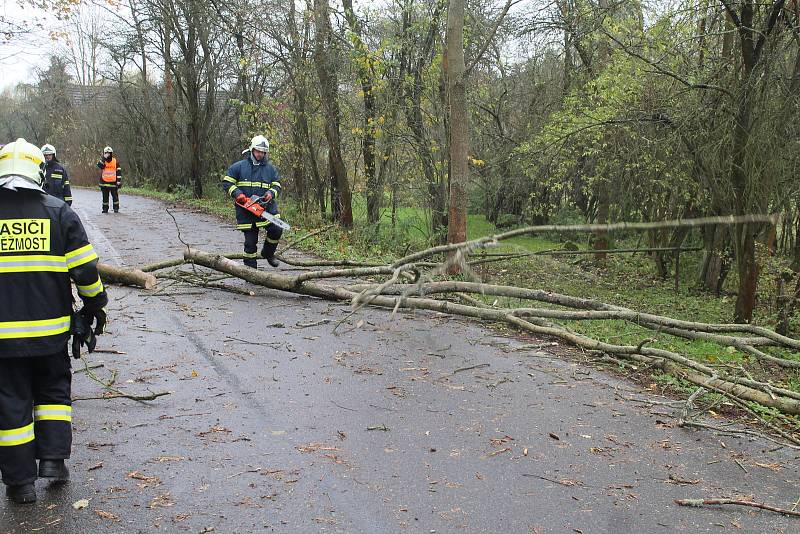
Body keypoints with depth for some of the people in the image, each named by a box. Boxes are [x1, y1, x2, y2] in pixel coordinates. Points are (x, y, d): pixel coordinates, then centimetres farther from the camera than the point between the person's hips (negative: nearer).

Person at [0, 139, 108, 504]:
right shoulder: (59, 212, -3)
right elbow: (86, 269, -4)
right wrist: (95, 306, 11)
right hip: (50, 329, 1)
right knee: (53, 391, 21)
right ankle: (53, 459, 13)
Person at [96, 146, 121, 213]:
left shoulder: (115, 161, 2)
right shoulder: (102, 161, 4)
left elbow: (119, 172, 2)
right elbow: (99, 165, -19)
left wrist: (119, 181, -4)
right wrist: (104, 158, -21)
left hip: (113, 182, -1)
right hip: (104, 183, 1)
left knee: (115, 196, 0)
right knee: (105, 197, 8)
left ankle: (116, 208, 9)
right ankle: (105, 209, 15)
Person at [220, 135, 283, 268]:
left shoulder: (270, 168, 10)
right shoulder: (239, 166, 2)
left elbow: (277, 185, 13)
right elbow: (226, 182, 1)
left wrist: (271, 193, -10)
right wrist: (238, 194, -13)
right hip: (246, 211, -2)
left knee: (276, 229, -14)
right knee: (250, 240, 2)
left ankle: (268, 253, 13)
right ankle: (250, 267, 14)